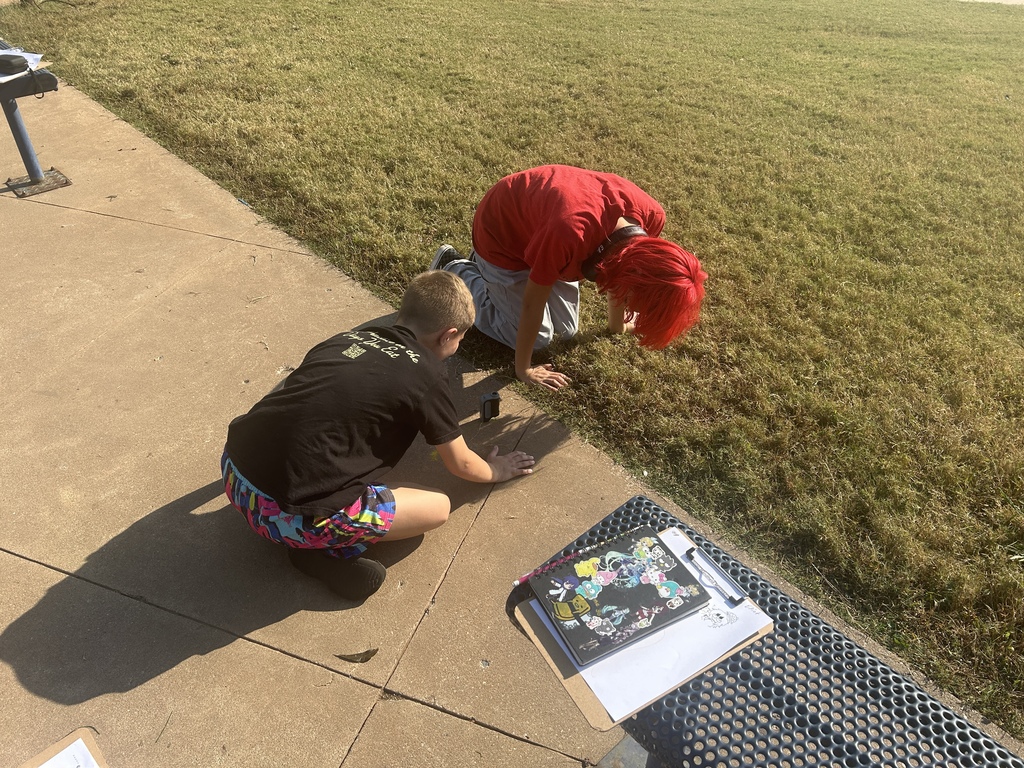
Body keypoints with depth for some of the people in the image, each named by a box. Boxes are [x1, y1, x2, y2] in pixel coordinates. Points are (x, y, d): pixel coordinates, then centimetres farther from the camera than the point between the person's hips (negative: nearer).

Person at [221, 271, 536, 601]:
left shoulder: (349, 337, 14)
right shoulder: (426, 375, -2)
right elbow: (461, 465, 11)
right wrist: (494, 470, 33)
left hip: (233, 467, 7)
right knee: (437, 507, 7)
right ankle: (324, 550, 2)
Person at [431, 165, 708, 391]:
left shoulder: (650, 217, -25)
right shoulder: (570, 234, -45)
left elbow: (621, 274, -3)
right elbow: (532, 302, -29)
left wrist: (618, 324, 11)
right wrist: (524, 369, -18)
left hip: (536, 220, 6)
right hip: (502, 232, -6)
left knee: (566, 329, 10)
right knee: (538, 337, 1)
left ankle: (487, 269, 27)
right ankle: (456, 270, 15)